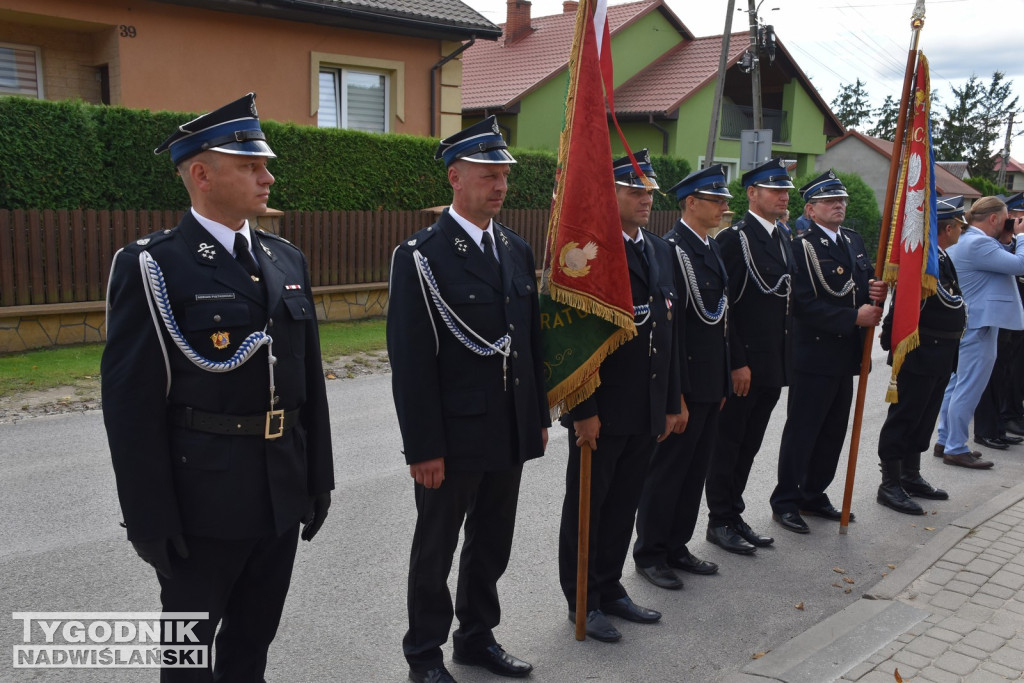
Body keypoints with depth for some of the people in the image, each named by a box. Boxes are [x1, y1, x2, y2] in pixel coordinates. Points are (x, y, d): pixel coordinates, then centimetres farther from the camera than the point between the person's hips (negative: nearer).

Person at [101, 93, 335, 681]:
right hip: (203, 500, -5)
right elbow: (132, 404, -13)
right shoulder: (153, 267, -11)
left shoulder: (287, 261, 7)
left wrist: (318, 477, 11)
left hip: (282, 495, 5)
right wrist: (151, 518, -13)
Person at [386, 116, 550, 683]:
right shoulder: (421, 256, -13)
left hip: (510, 435, 6)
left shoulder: (517, 250, 8)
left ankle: (477, 637, 39)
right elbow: (410, 361, -15)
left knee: (492, 545, 19)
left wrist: (539, 416, 13)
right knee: (436, 550, 12)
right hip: (453, 438, -6)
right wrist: (424, 448, -17)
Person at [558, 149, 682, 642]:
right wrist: (583, 410, -19)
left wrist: (671, 403, 14)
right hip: (602, 411, -7)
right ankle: (583, 601, 24)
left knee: (624, 504, 18)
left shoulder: (660, 250, 12)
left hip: (647, 410, 7)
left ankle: (610, 589, 34)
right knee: (586, 506, 9)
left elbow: (669, 329, 15)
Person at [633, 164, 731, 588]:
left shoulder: (712, 248, 13)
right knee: (668, 468, 3)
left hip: (712, 382, 9)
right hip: (685, 382, -9)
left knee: (695, 468, 15)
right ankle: (650, 553, 18)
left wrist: (723, 382, 16)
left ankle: (676, 547, 29)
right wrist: (676, 392, -19)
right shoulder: (671, 250, -15)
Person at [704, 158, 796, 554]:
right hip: (742, 363, -8)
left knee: (749, 444, 15)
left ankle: (733, 515, 27)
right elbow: (723, 306, -17)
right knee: (728, 443, 4)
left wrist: (785, 358, 13)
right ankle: (720, 521, 16)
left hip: (773, 364, 8)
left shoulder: (782, 240, 14)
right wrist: (737, 362, -19)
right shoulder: (734, 239, -12)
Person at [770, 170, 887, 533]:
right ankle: (785, 502, 13)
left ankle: (814, 495, 28)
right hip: (814, 354, -7)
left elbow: (865, 286, 17)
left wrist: (876, 292, -6)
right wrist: (854, 317, -20)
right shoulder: (802, 246, -11)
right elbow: (806, 303, -18)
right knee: (801, 432, 1)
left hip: (846, 354, 8)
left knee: (833, 432, 14)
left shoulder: (854, 241, 13)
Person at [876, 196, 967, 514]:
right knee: (904, 417, -1)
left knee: (923, 418, 17)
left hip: (939, 357, 10)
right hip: (919, 355, -10)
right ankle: (890, 485, 7)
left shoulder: (940, 258, 13)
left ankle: (910, 476, 29)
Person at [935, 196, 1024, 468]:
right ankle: (956, 449, 2)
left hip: (965, 324, 11)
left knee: (956, 384, 15)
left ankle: (946, 441, 23)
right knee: (968, 389, -5)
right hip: (980, 324, -11)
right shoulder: (978, 243, -19)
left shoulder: (965, 241, 14)